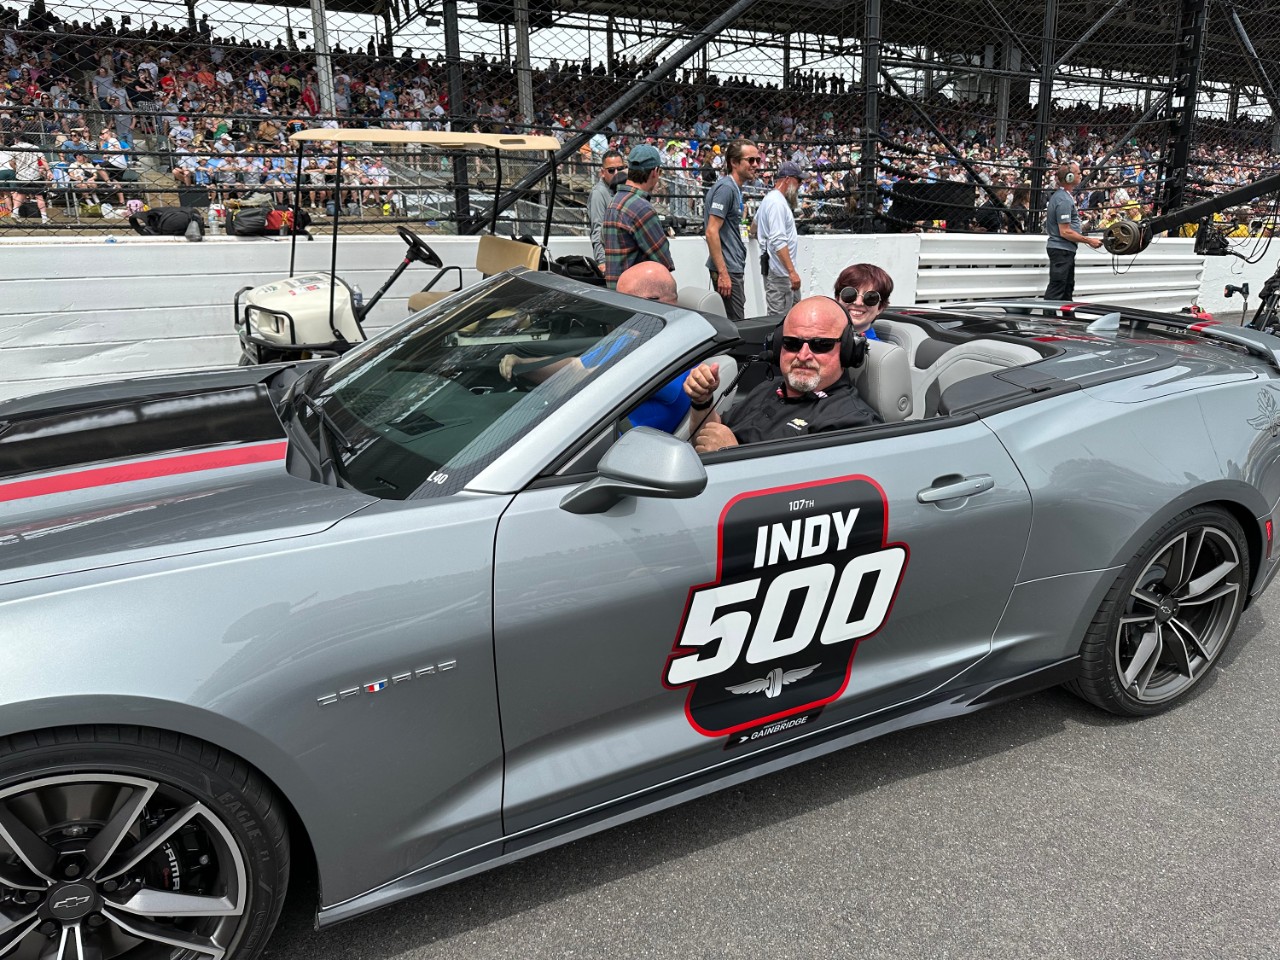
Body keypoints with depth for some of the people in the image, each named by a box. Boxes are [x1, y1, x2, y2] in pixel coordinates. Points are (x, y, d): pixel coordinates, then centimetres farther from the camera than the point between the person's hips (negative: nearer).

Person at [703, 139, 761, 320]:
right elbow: (711, 232, -21)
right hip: (727, 269, -10)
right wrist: (723, 274, -24)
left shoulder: (735, 188, 16)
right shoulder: (726, 188, -14)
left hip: (734, 267, 10)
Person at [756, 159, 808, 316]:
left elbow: (756, 221, 37)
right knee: (779, 319, -11)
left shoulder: (772, 198, 18)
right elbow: (778, 241, -26)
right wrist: (792, 271, -29)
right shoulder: (777, 203, -15)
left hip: (783, 271, 11)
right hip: (779, 271, -11)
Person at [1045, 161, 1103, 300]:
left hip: (1064, 250, 11)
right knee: (1056, 290, -9)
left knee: (1068, 287, 15)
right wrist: (1089, 240, -16)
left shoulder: (1059, 195, 14)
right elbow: (1065, 232, -21)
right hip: (1061, 250, -11)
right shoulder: (1064, 200, -18)